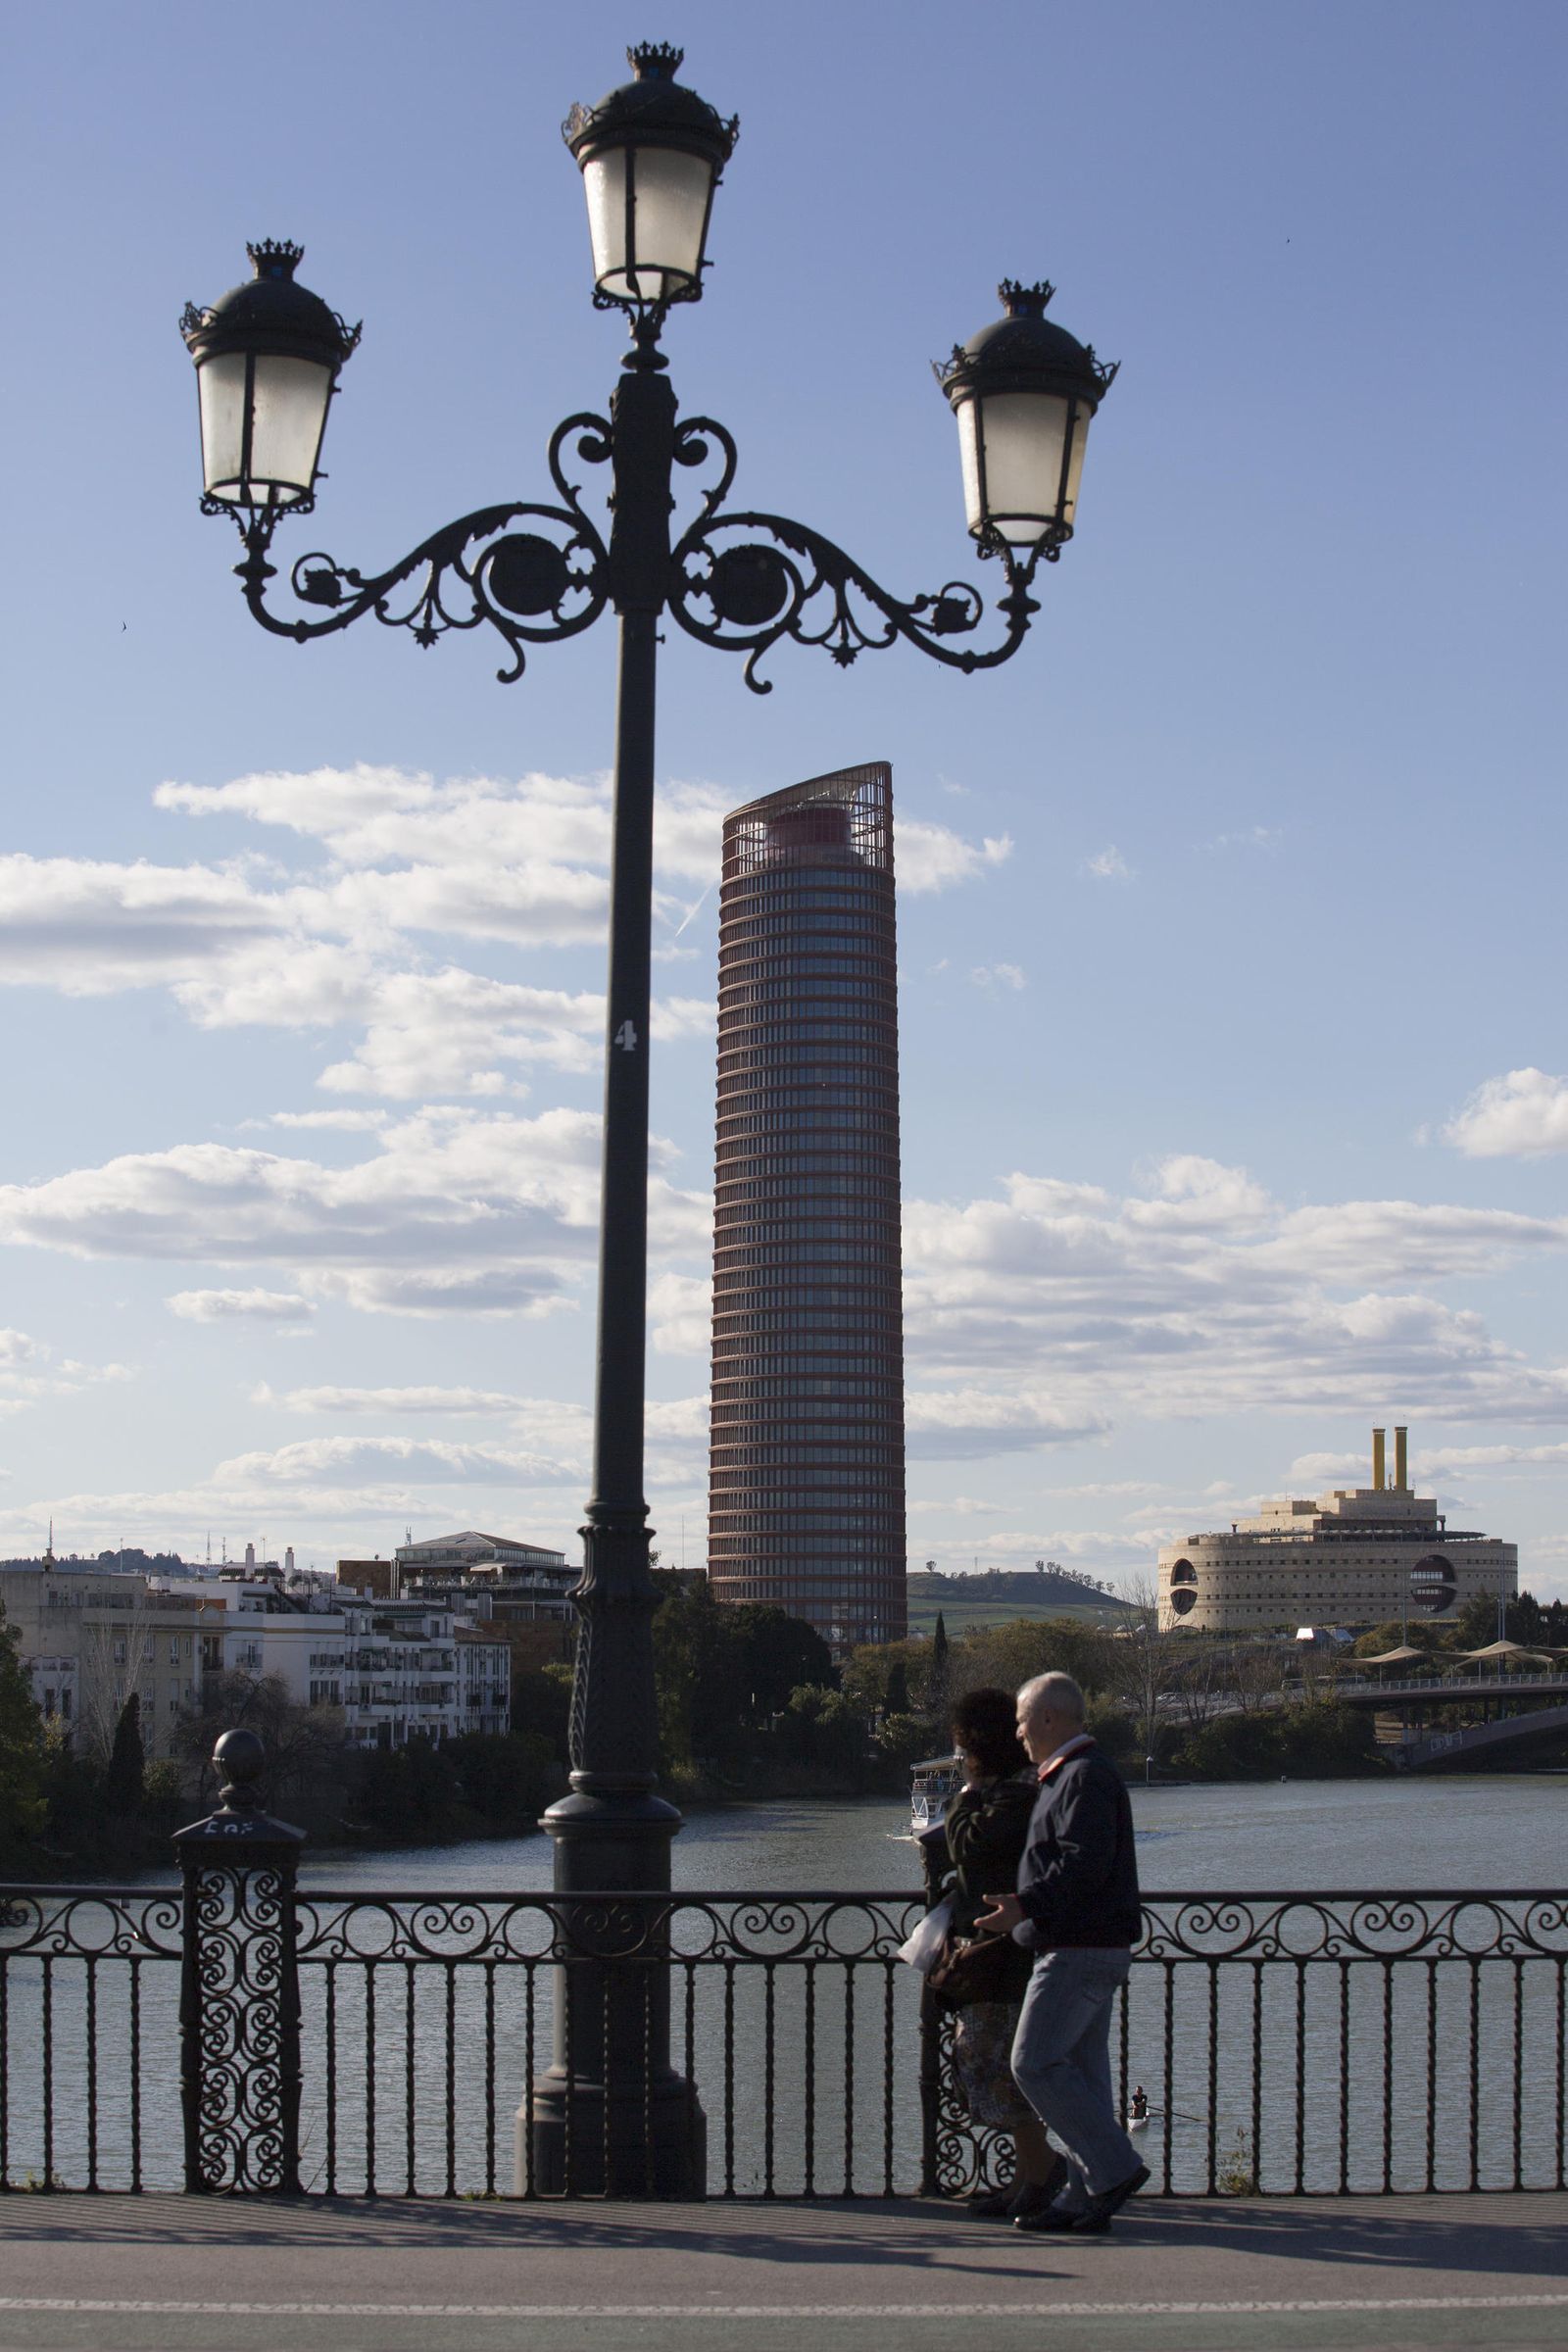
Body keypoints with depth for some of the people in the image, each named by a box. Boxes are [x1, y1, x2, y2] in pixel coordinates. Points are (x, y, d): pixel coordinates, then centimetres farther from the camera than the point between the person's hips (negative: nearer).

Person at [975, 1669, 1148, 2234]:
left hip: (1080, 1950, -11)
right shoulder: (1068, 1775, 20)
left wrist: (1025, 1906, -29)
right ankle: (1085, 2198, 9)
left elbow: (1086, 1862, -25)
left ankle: (1114, 2168, -9)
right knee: (1080, 2070, 9)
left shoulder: (1087, 1777, -14)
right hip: (1084, 1948, 11)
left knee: (1036, 2063, -11)